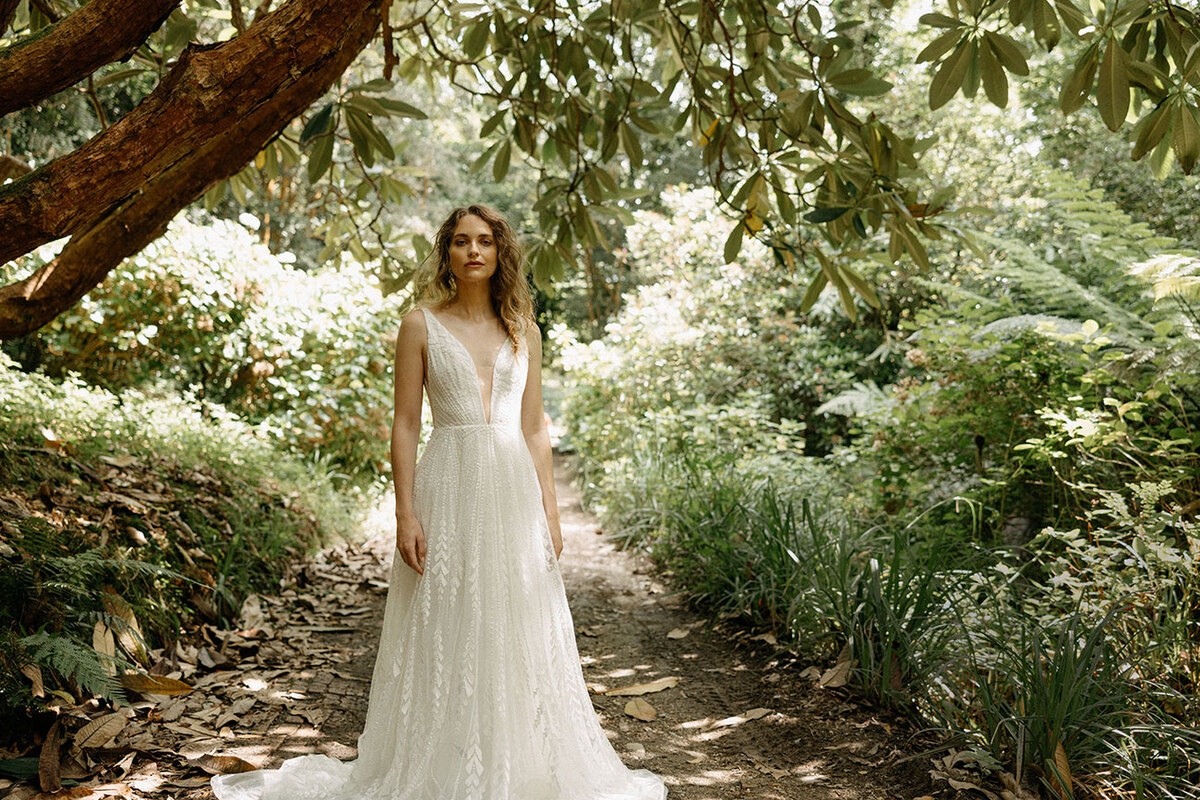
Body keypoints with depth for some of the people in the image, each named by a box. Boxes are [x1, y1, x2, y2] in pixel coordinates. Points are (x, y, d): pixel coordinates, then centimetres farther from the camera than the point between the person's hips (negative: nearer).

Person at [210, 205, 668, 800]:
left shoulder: (523, 330, 11)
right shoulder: (421, 325, 1)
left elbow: (534, 430, 11)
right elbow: (405, 425, -3)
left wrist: (550, 513, 6)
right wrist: (405, 516, -10)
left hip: (515, 492, 3)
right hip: (450, 491, -3)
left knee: (519, 638, 8)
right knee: (447, 637, 2)